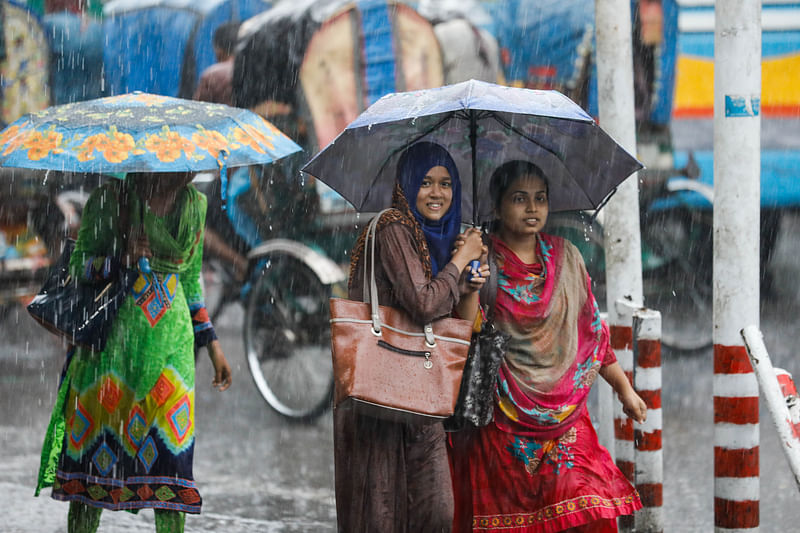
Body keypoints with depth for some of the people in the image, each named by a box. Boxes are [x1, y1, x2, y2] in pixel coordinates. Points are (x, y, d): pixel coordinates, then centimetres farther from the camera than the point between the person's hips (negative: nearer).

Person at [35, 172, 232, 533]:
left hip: (171, 337, 3)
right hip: (111, 337, -3)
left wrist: (211, 343, 17)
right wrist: (119, 259, -19)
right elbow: (78, 267, 0)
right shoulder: (110, 201, -3)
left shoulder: (195, 205, 10)